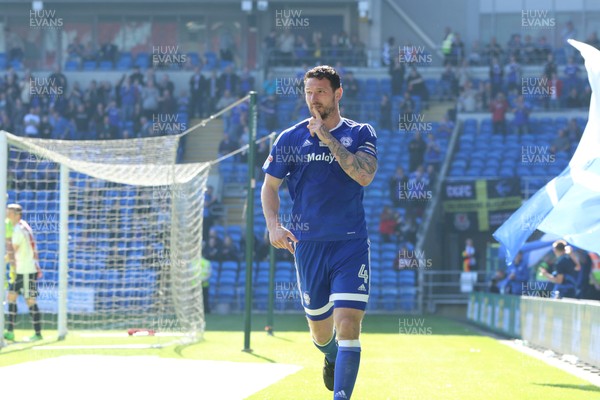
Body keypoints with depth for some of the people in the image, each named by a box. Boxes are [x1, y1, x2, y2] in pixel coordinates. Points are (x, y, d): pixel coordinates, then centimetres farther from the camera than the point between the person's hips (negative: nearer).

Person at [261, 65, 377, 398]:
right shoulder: (290, 138, 6)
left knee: (348, 324, -17)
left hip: (351, 244, -2)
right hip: (308, 245, 2)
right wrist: (273, 225, -7)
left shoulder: (361, 134, 2)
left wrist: (328, 138, -15)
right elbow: (270, 186, 10)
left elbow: (365, 175, -14)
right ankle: (332, 358, 48)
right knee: (320, 330, 13)